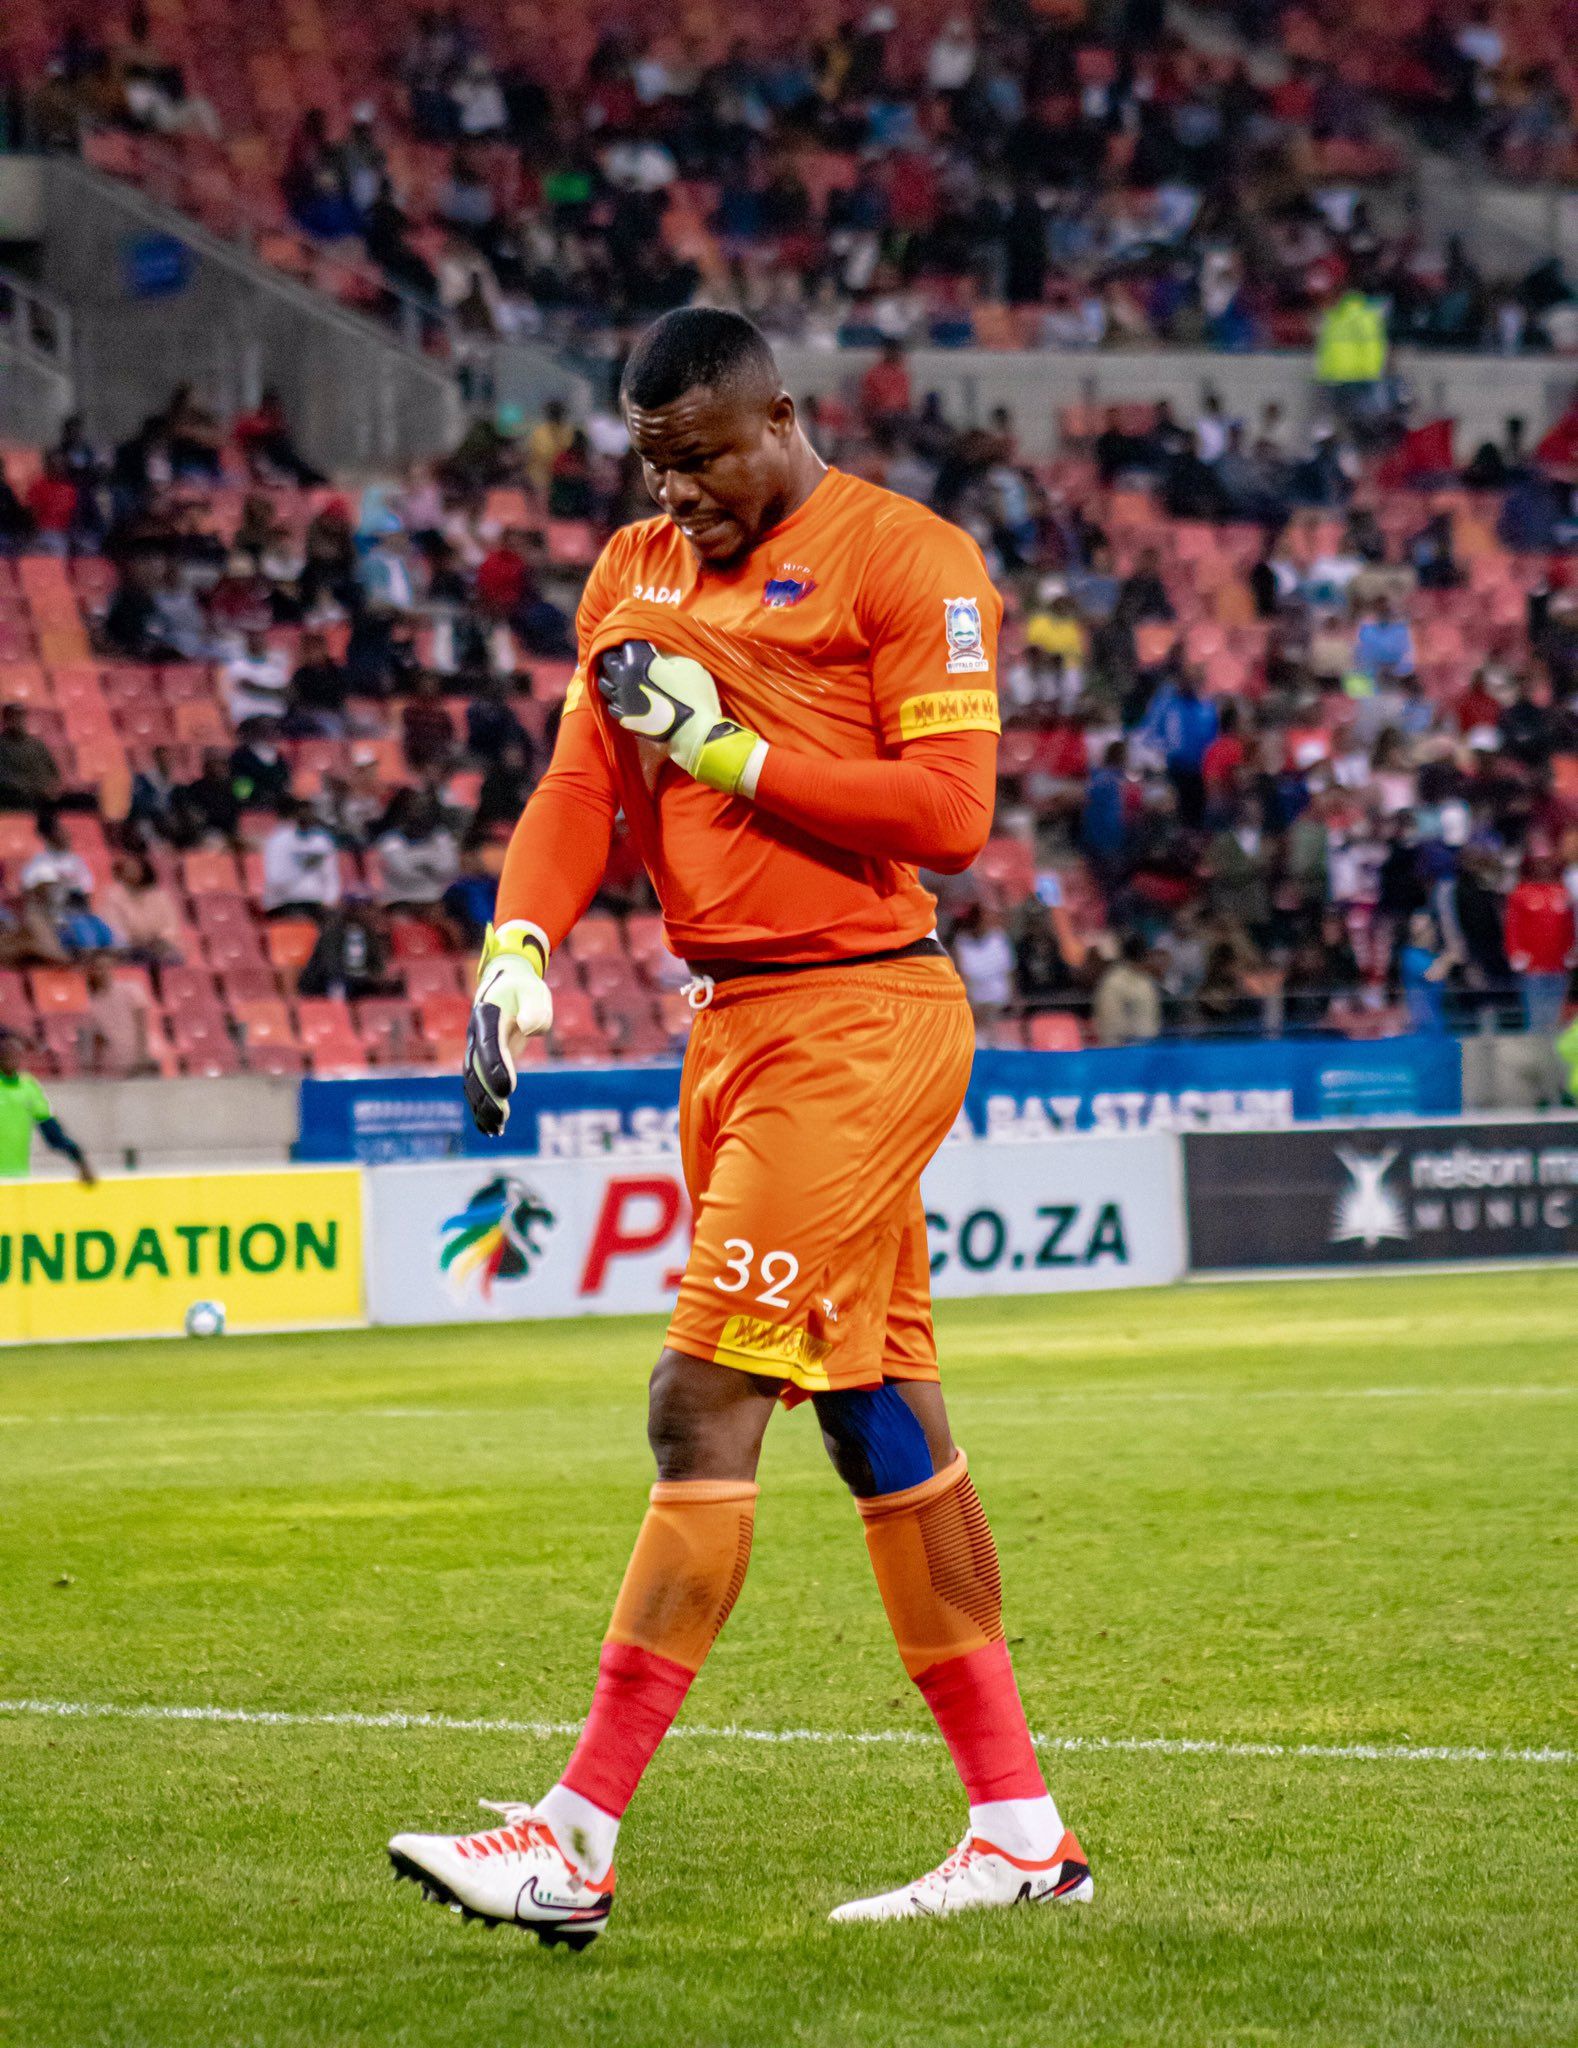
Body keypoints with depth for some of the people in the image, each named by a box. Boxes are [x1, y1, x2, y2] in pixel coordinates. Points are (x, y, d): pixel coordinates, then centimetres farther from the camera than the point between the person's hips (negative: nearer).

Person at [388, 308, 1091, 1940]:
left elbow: (949, 814, -13)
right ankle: (1020, 1827, 15)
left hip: (859, 1022, -8)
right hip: (733, 1023, 8)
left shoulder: (903, 561, -7)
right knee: (877, 1415, 9)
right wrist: (518, 946, -7)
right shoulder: (635, 574, 16)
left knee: (704, 1403, -11)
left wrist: (734, 749, -13)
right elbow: (580, 783, 10)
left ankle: (578, 1838, -11)